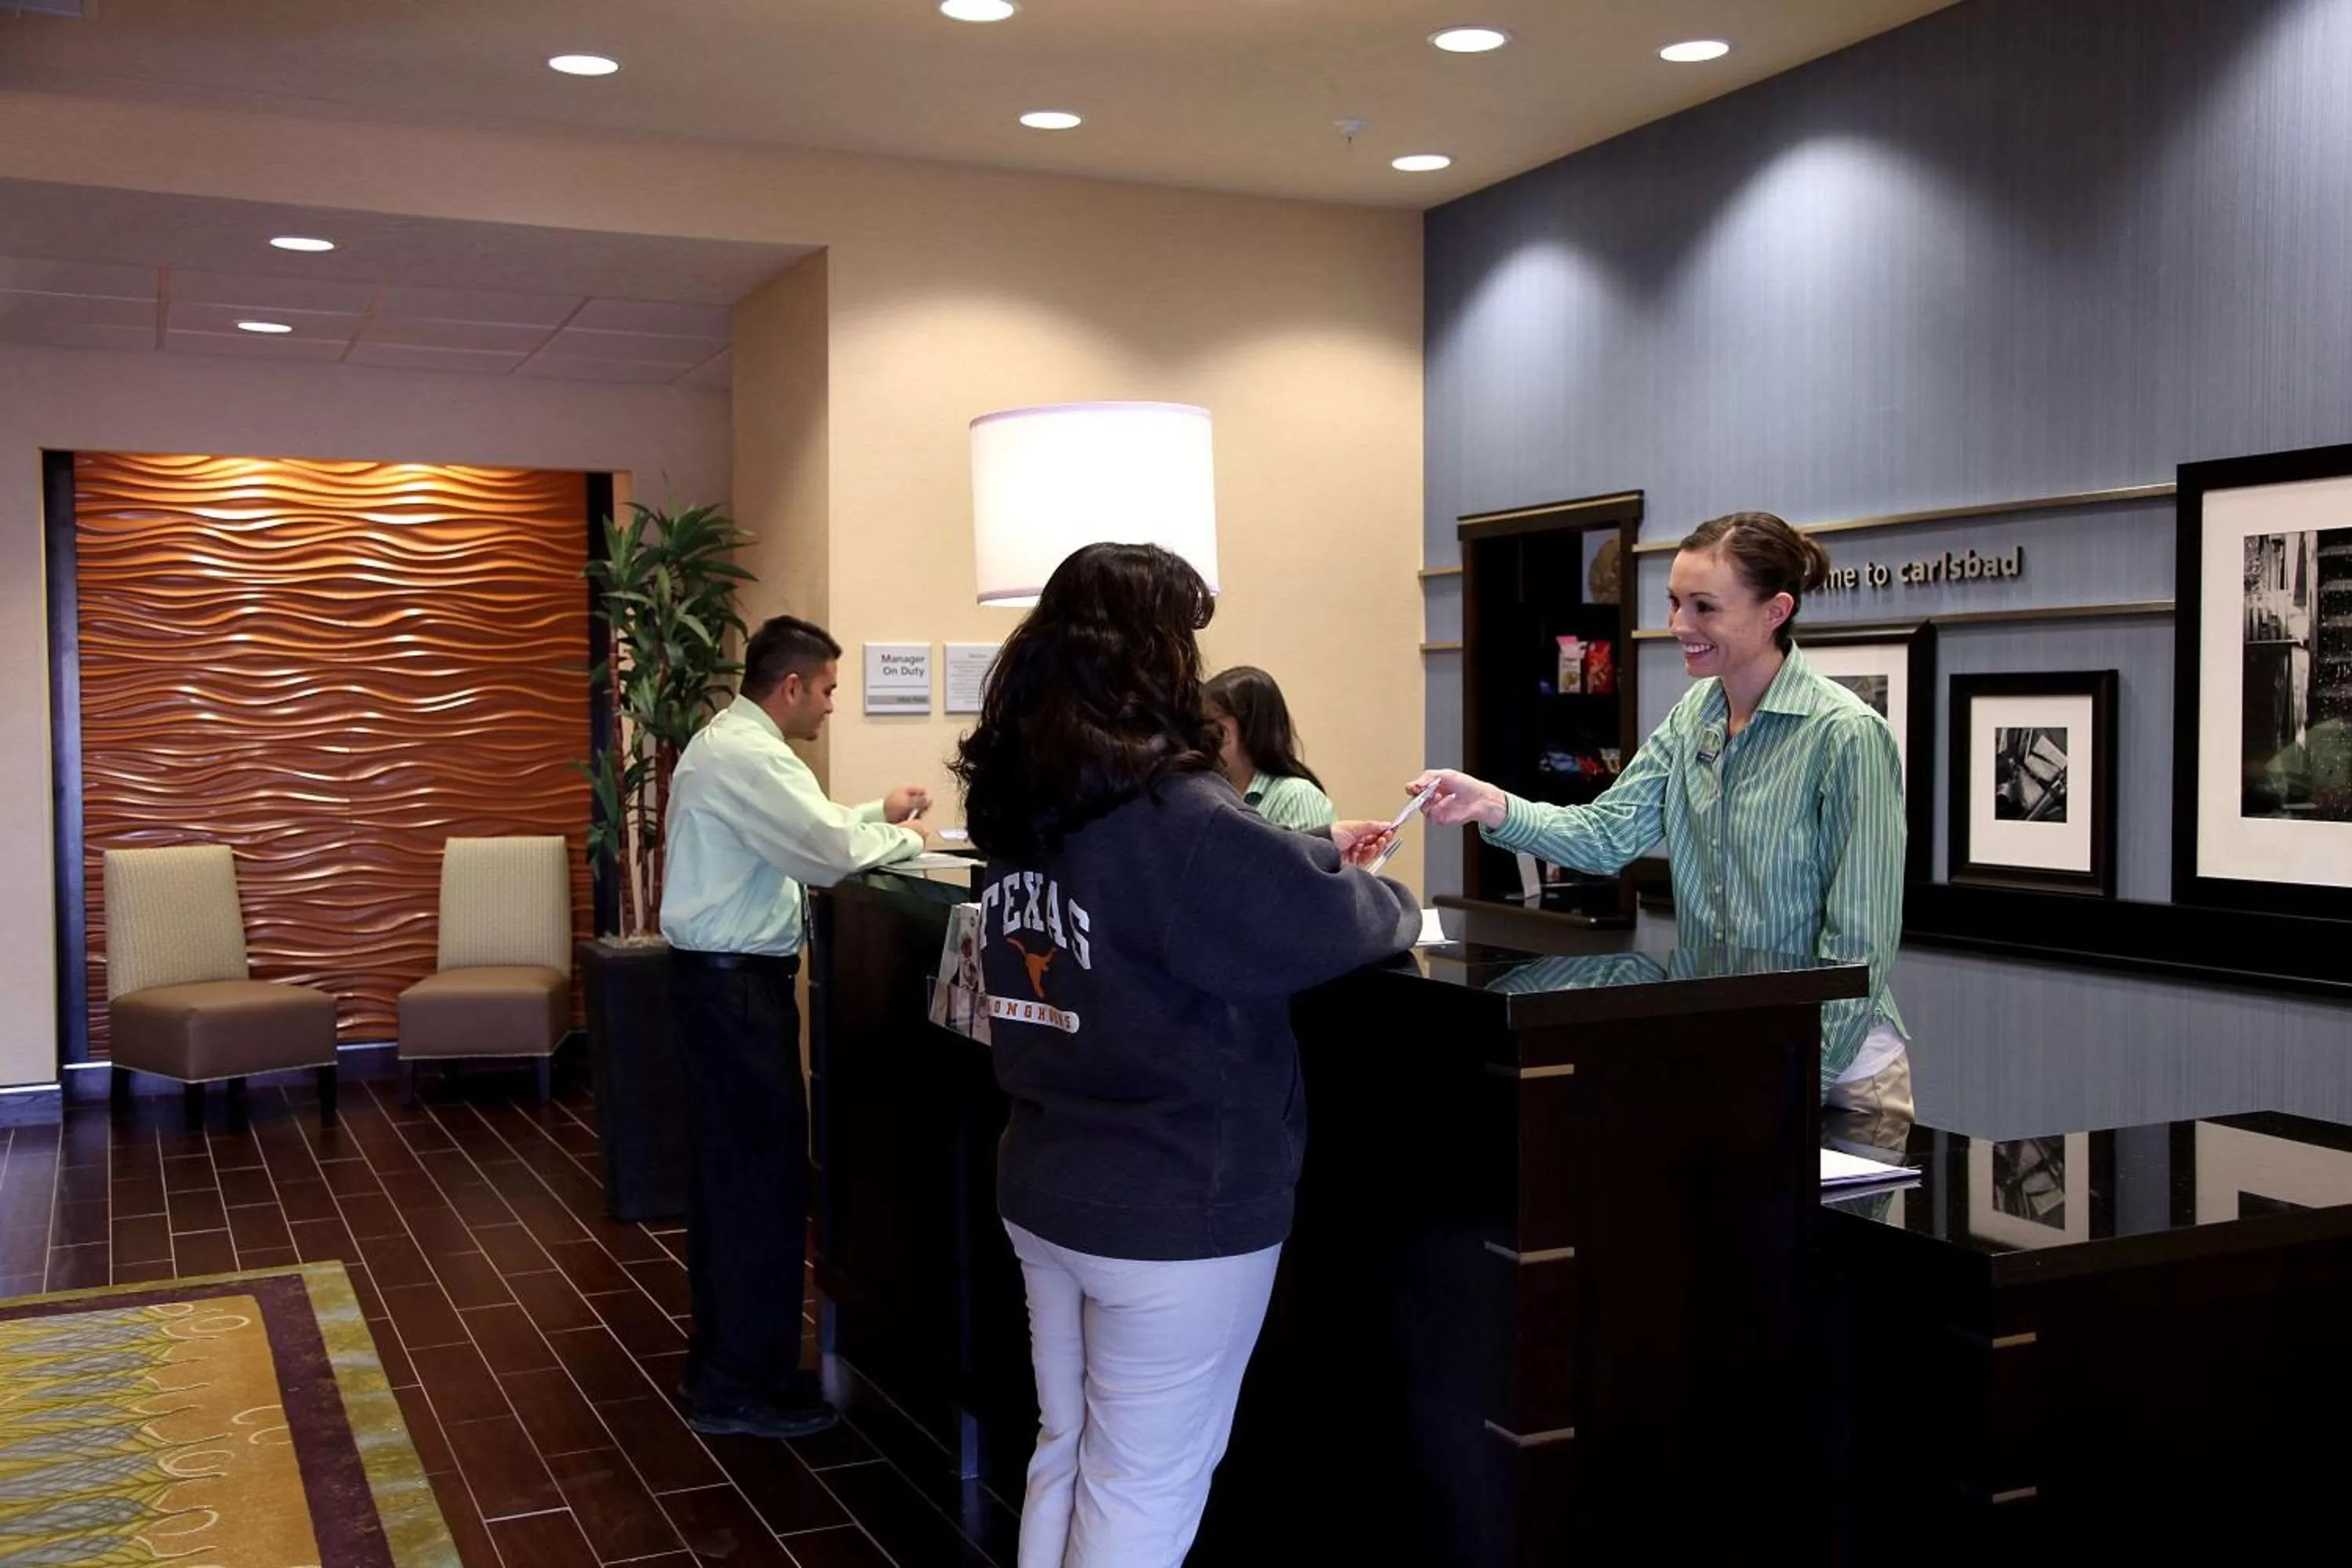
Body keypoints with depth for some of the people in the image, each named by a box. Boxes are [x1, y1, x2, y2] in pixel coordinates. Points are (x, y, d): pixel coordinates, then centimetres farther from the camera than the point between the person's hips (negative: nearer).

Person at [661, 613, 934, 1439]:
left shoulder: (726, 742, 16)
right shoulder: (747, 755, -18)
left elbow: (797, 830, 24)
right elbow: (829, 850, -23)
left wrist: (879, 811, 15)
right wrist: (901, 838, -5)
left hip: (719, 977, 11)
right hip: (737, 983, -11)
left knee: (728, 1169, 16)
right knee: (765, 1175, -5)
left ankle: (720, 1359, 26)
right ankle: (744, 1385, 3)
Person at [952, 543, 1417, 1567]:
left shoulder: (1016, 800, 2)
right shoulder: (1172, 813, -22)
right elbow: (1326, 926, -14)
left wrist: (1315, 851, 20)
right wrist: (1392, 902, 7)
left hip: (1042, 1187, 8)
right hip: (1174, 1209, -7)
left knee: (1065, 1457, 21)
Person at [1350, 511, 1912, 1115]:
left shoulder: (1846, 736, -17)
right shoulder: (1695, 713, 5)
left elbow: (1860, 940, -17)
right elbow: (1611, 832, -4)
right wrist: (1494, 806, -20)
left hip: (1835, 1067, -6)